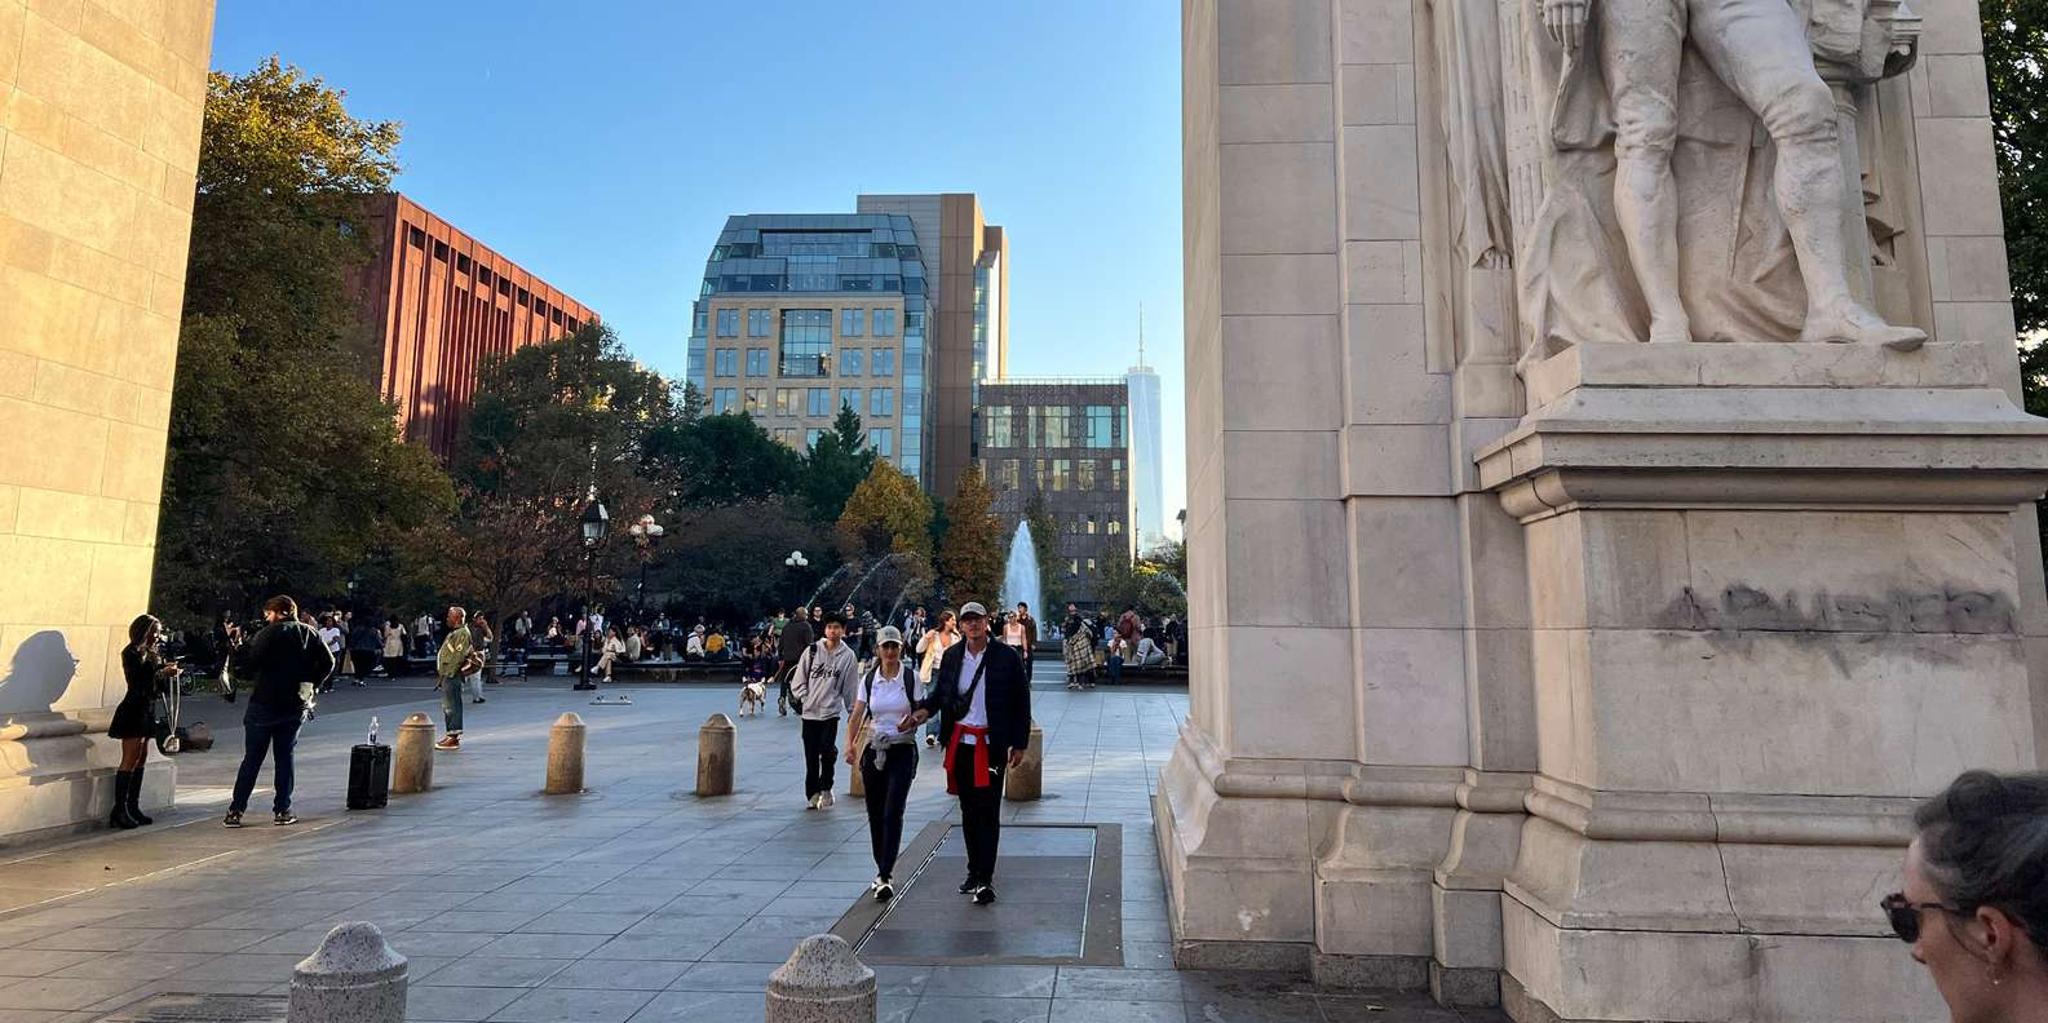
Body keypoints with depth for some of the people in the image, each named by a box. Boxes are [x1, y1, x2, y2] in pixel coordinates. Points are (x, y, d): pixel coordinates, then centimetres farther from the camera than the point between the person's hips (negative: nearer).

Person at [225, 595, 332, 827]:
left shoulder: (270, 633, -8)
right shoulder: (309, 633, 6)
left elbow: (249, 662, -16)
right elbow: (328, 662, 4)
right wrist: (311, 685, 11)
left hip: (265, 702, -4)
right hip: (296, 704, 4)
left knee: (252, 758, 4)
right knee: (284, 756, 11)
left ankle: (235, 811, 7)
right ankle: (282, 810, 9)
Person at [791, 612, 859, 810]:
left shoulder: (848, 656, 0)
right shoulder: (812, 651, 2)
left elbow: (851, 687, 5)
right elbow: (798, 679, 8)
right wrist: (804, 698, -1)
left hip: (831, 711, -2)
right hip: (809, 712, 2)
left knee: (827, 751, -14)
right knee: (811, 755, 6)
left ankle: (825, 789, 7)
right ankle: (813, 794, 17)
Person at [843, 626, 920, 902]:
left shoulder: (911, 677, -3)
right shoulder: (868, 679, 4)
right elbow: (857, 715, 0)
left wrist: (912, 721, -21)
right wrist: (850, 744, -14)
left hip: (902, 751, -3)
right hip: (874, 751, 3)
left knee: (893, 813, -12)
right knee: (875, 815, 9)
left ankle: (885, 877, -10)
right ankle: (883, 873, 24)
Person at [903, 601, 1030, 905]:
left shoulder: (1006, 657, -5)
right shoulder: (952, 657, 5)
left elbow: (1021, 703, -1)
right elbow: (940, 691, 16)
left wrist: (1019, 745, -3)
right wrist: (925, 709, -6)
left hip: (991, 745, -4)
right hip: (960, 742, 4)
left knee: (988, 811, -4)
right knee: (968, 810, 13)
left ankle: (985, 879, 0)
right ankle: (975, 871, 25)